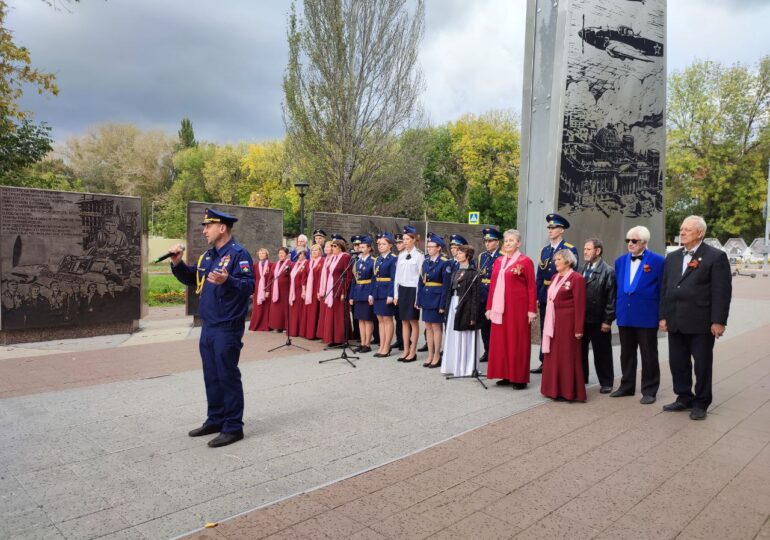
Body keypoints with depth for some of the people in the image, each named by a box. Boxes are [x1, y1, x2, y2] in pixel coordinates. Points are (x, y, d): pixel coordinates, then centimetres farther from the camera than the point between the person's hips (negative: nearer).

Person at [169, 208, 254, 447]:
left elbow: (249, 286, -23)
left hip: (228, 328, -9)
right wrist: (177, 264, 7)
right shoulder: (208, 255, 13)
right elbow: (192, 279, 22)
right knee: (211, 376, 16)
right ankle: (215, 420, 29)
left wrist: (227, 280, -39)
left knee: (228, 376, -2)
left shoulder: (238, 254, -14)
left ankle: (233, 428, 8)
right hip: (208, 326, 9)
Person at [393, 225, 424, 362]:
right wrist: (396, 294, 9)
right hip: (402, 290, 6)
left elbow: (421, 277, -10)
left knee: (413, 321, 1)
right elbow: (397, 275, 12)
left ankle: (413, 352, 9)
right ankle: (406, 351, 18)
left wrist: (419, 296, -13)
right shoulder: (401, 255, 10)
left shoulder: (419, 255, -8)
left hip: (413, 290, -6)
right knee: (404, 321, 10)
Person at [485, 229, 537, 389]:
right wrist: (489, 307, 10)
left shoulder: (525, 261, -4)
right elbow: (493, 285, 13)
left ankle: (519, 378, 10)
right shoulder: (498, 261, 12)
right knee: (500, 340, 8)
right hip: (500, 307, 6)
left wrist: (531, 310, -11)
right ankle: (506, 375, 18)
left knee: (517, 340, 0)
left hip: (517, 307, -6)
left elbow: (531, 287, -7)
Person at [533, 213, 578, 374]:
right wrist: (537, 296, 6)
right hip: (545, 296, 6)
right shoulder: (544, 249, 12)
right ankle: (544, 362, 21)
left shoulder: (570, 250, -6)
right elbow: (540, 275, 11)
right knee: (545, 330, 11)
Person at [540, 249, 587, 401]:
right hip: (553, 323, 8)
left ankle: (568, 391, 9)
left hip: (567, 323, -7)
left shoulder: (577, 278, -10)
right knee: (553, 355, 11)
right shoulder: (555, 277, 14)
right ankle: (554, 388, 20)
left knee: (567, 356, 0)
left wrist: (578, 329, -17)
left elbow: (579, 306, -14)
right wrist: (548, 323, 12)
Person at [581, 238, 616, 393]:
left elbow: (611, 299, -11)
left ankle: (606, 383, 21)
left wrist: (607, 321, -13)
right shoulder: (582, 269, 10)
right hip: (581, 319, 5)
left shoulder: (608, 271, -9)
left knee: (602, 353, 7)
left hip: (598, 321, -5)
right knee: (580, 351, 13)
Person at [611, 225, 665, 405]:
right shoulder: (620, 261, 9)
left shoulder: (658, 261, -6)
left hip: (647, 317, -5)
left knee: (649, 356, 6)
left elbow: (663, 290, -6)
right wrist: (616, 311, 10)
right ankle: (627, 386, 26)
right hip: (625, 316, 5)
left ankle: (649, 390, 17)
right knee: (626, 354, 14)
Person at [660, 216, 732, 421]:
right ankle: (684, 398, 27)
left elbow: (722, 292, -10)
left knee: (702, 364, 7)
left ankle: (701, 403, 20)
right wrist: (663, 316, 8)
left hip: (700, 323, -5)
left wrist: (718, 321, -14)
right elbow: (665, 288, 13)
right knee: (677, 363, 12)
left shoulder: (716, 257, -6)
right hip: (675, 322, 6)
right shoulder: (672, 257, 12)